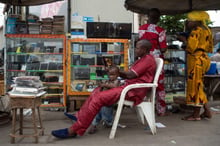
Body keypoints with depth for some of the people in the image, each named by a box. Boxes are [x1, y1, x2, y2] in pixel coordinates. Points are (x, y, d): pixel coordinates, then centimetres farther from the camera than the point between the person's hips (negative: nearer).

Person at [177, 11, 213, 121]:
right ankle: (207, 110, 17)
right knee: (198, 86, 16)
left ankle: (196, 114, 2)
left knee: (195, 85, -4)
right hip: (204, 58, 10)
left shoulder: (196, 30, -11)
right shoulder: (206, 30, 16)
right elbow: (209, 48, 18)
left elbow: (191, 47, -19)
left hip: (196, 60, -10)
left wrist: (184, 40, -3)